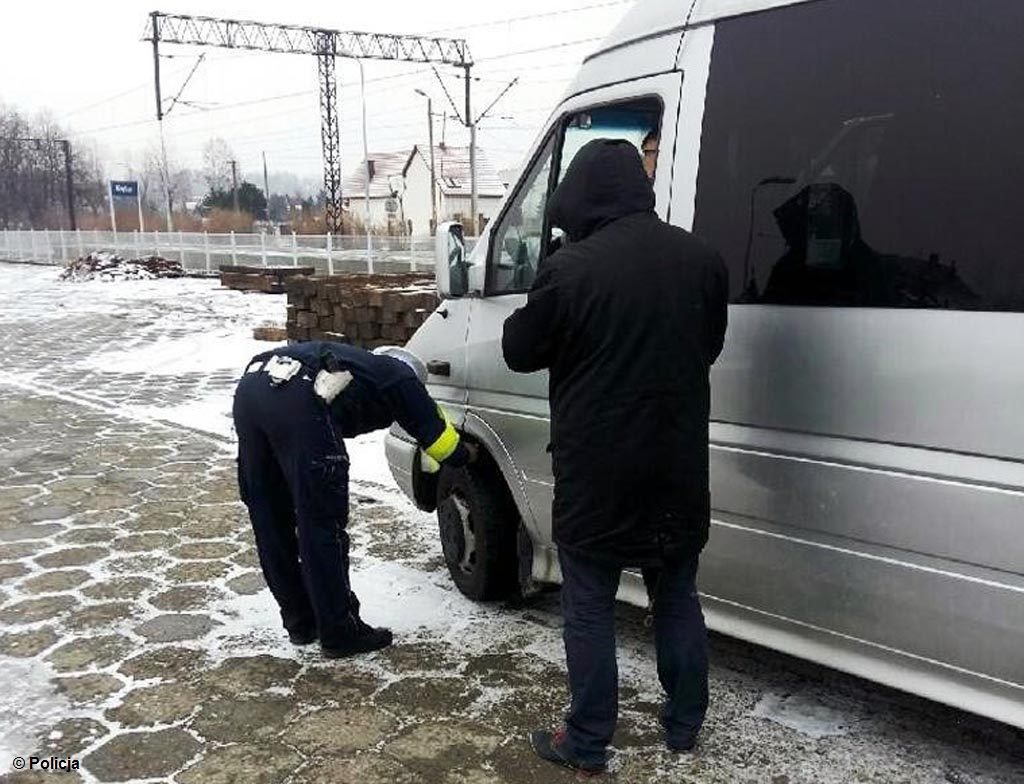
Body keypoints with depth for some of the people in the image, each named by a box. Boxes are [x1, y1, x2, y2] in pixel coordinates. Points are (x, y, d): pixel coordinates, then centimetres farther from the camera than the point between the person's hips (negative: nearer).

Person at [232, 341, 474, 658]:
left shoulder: (362, 362, 38)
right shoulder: (400, 376, 21)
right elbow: (435, 432, 25)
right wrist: (466, 456, 43)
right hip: (298, 401, -8)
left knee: (270, 523, 17)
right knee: (322, 525, 3)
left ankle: (300, 622, 31)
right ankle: (340, 633, 14)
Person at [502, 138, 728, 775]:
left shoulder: (569, 269, -17)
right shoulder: (703, 259, 1)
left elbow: (520, 352, -2)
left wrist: (536, 313, 15)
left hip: (596, 472, -5)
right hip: (678, 469, 5)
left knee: (590, 609, 9)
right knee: (678, 599, 19)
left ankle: (588, 744, 19)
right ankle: (685, 724, 33)